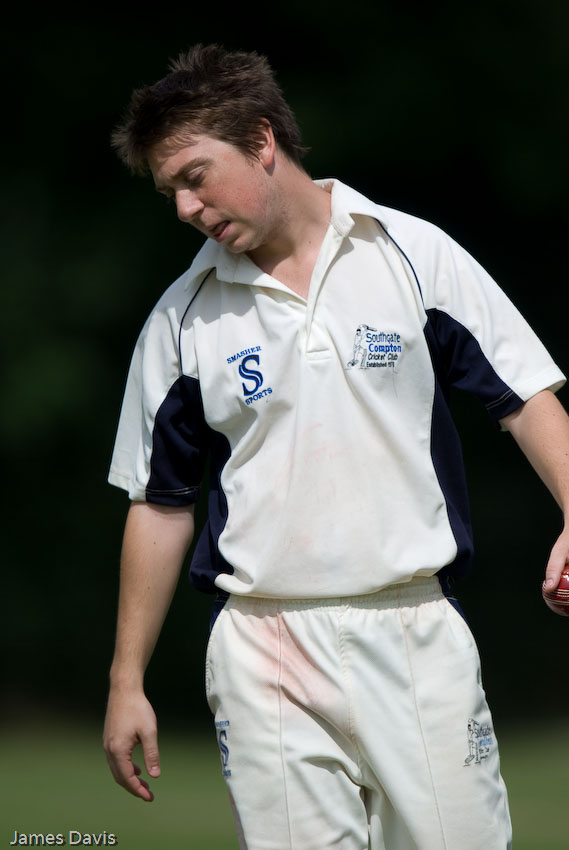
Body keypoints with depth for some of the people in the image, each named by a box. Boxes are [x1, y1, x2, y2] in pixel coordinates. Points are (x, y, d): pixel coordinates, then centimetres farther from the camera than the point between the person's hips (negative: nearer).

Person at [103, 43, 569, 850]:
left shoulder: (415, 254, 2)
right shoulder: (182, 319, 6)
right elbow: (160, 503, 12)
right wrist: (127, 680, 11)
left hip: (416, 632, -1)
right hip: (264, 654, 1)